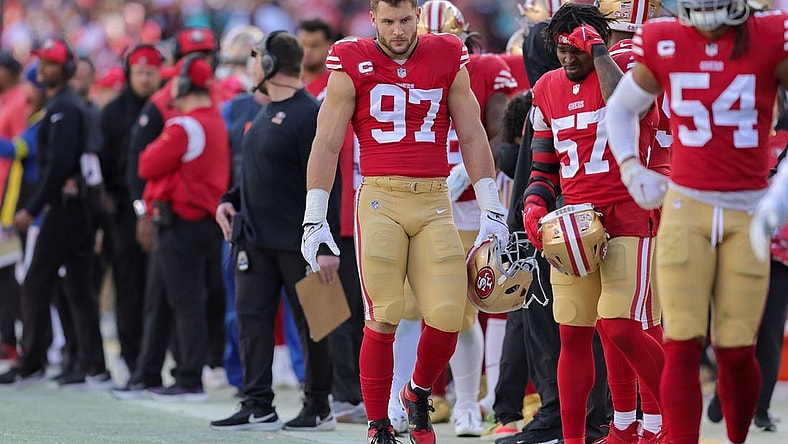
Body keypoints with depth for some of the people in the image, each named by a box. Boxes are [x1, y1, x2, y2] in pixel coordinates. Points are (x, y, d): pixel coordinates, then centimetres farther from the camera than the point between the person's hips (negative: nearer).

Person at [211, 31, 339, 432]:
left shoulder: (310, 114, -14)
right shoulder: (265, 115, 15)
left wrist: (326, 245, -22)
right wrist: (230, 200, 7)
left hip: (297, 244, -9)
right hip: (255, 240, 9)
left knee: (311, 326, 1)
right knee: (252, 320, 4)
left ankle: (318, 409, 9)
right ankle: (258, 406, 7)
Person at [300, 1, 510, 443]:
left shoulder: (448, 59, 9)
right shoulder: (353, 63, 2)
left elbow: (472, 137, 14)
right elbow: (327, 145, 5)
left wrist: (491, 210, 11)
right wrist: (315, 219, 0)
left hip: (435, 203, 2)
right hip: (380, 200, -2)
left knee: (448, 318, -7)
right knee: (383, 319, -8)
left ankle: (419, 395, 21)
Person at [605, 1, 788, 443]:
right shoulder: (663, 45, 2)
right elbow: (621, 108, 20)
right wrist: (631, 168, 6)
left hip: (748, 213, -1)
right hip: (686, 207, 1)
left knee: (737, 350, 0)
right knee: (682, 347, -8)